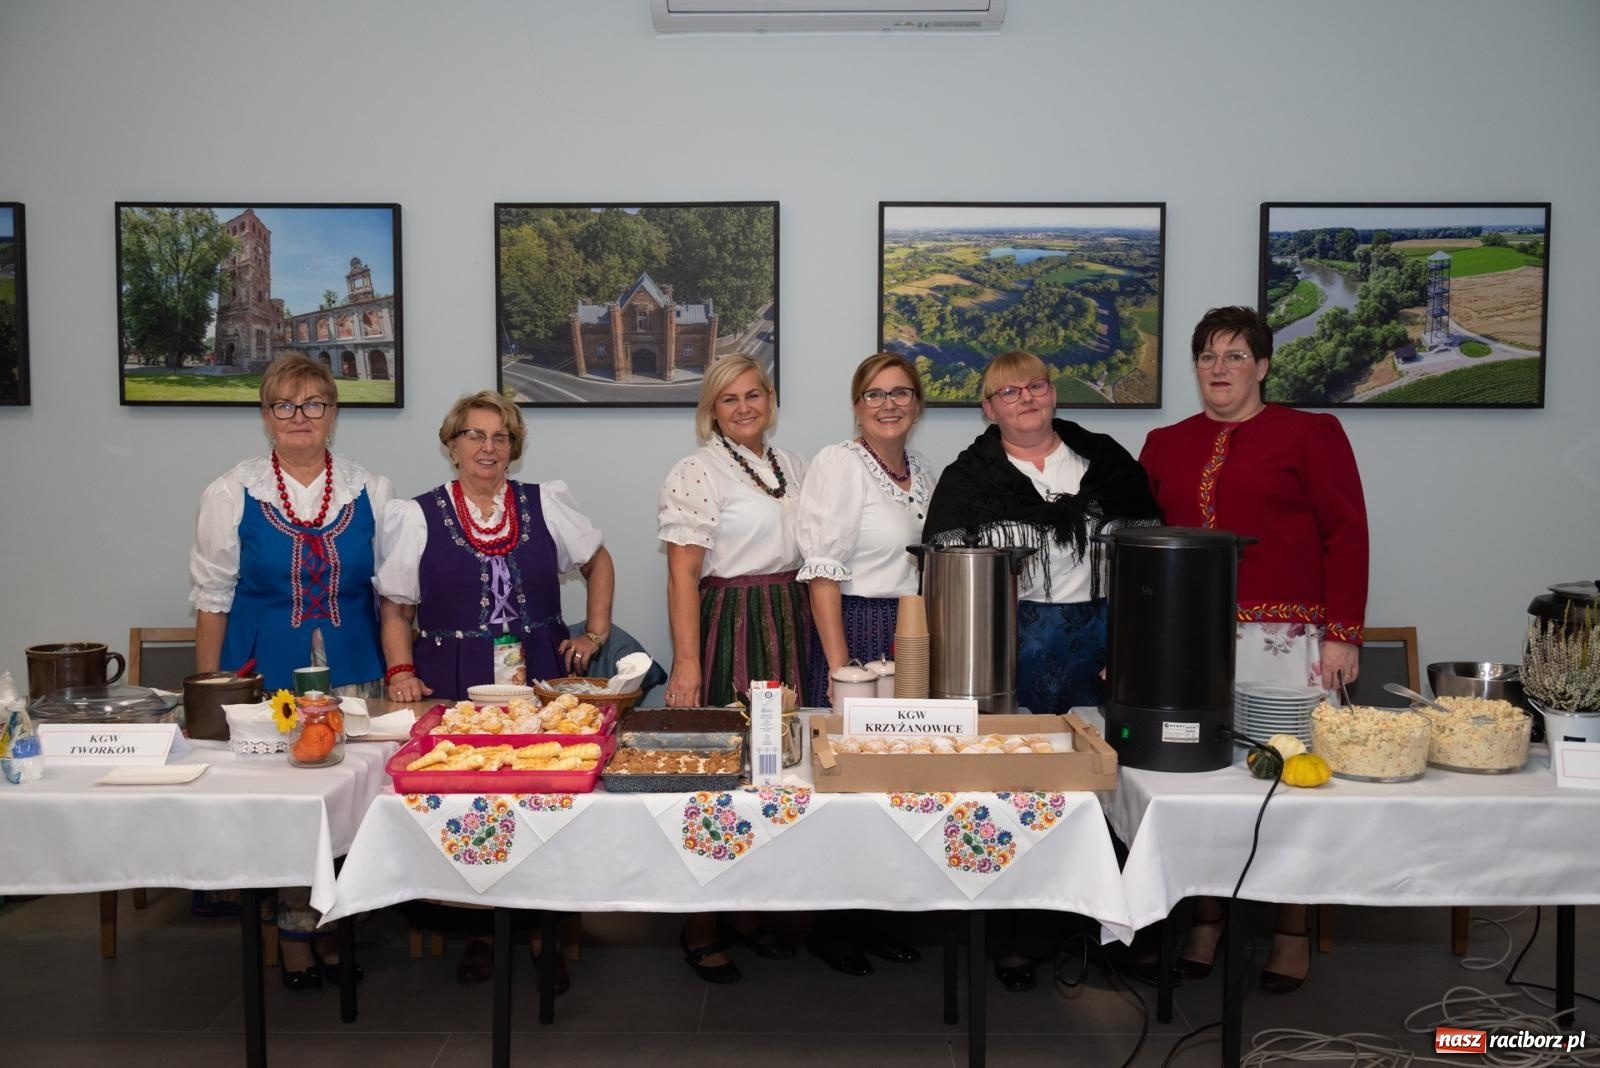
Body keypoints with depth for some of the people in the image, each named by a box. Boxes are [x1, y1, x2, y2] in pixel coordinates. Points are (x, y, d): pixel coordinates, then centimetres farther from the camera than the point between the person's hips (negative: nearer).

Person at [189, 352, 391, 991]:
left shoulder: (370, 492, 5)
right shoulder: (233, 494, 2)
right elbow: (212, 598, 3)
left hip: (352, 678, 1)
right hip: (265, 679, -1)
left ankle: (331, 928, 22)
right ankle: (293, 933, 19)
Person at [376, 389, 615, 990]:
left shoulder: (545, 504, 8)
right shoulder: (417, 517, 5)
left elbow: (598, 562, 21)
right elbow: (395, 609, 7)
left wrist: (596, 632, 13)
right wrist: (401, 672, -7)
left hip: (541, 679, 1)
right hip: (454, 687, -1)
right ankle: (479, 932, 18)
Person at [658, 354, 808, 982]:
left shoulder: (789, 465, 14)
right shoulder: (697, 472, -7)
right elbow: (682, 576, -12)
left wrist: (810, 634, 13)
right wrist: (686, 664, -19)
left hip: (789, 627, 6)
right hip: (727, 628, -6)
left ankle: (751, 909, 22)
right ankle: (701, 927, 11)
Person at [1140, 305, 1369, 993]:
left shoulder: (1310, 434, 5)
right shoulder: (1166, 445, 16)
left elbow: (1345, 536, 0)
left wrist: (1343, 633, -7)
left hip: (1284, 640, -3)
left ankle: (1291, 935, 16)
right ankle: (1206, 924, 19)